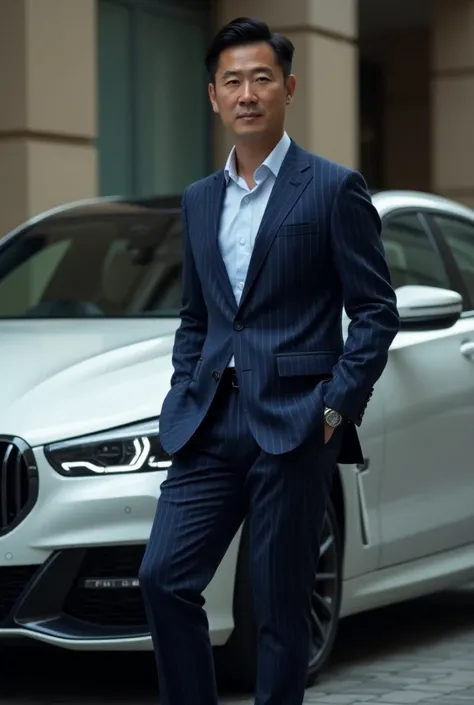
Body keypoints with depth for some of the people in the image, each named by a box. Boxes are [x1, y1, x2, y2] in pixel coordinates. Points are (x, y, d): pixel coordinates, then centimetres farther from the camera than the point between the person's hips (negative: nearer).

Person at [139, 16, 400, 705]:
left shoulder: (334, 188, -1)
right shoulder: (200, 199, 16)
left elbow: (376, 311, -3)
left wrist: (337, 405, -10)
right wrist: (184, 402, 9)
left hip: (292, 425, -5)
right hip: (211, 426, 5)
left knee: (281, 606, 0)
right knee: (164, 577, -4)